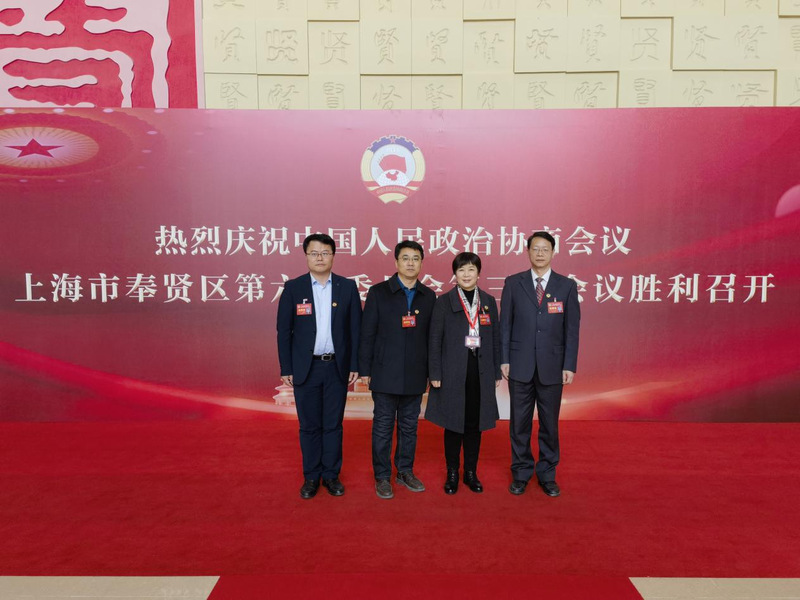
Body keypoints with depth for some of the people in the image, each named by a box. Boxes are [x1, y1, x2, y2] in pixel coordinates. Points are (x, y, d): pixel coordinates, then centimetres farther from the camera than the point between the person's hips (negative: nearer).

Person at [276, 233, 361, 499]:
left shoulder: (347, 287, 1)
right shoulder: (293, 287, -1)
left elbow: (355, 329, 2)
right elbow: (284, 331, 0)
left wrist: (355, 365, -1)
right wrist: (285, 368, -3)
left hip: (337, 368, 1)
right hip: (305, 368, 0)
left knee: (333, 425, 9)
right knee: (309, 425, 9)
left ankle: (331, 475, 24)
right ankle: (311, 477, 24)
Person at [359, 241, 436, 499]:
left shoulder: (429, 296, 6)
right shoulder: (379, 292, -3)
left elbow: (431, 336, 7)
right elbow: (367, 333, -3)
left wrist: (431, 371, 5)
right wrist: (365, 370, -5)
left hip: (415, 376, 3)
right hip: (385, 374, -3)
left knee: (409, 426, 13)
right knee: (383, 427, 6)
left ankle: (405, 471, 29)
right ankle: (382, 476, 19)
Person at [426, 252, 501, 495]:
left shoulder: (489, 301, 7)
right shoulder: (444, 302, -1)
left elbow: (495, 338, 9)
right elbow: (435, 340, -3)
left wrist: (497, 373, 6)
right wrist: (435, 374, -7)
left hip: (481, 372, 3)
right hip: (452, 372, -2)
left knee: (474, 424, 10)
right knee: (453, 423, 6)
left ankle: (471, 472, 25)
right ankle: (452, 473, 21)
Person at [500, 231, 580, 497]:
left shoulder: (567, 286, 2)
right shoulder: (513, 283, 2)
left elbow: (572, 328, 1)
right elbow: (505, 324, 3)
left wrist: (569, 365, -3)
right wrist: (503, 359, -3)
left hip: (552, 367, 0)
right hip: (520, 366, 0)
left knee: (550, 424, 10)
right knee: (519, 422, 9)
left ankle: (547, 474, 27)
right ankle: (521, 473, 25)